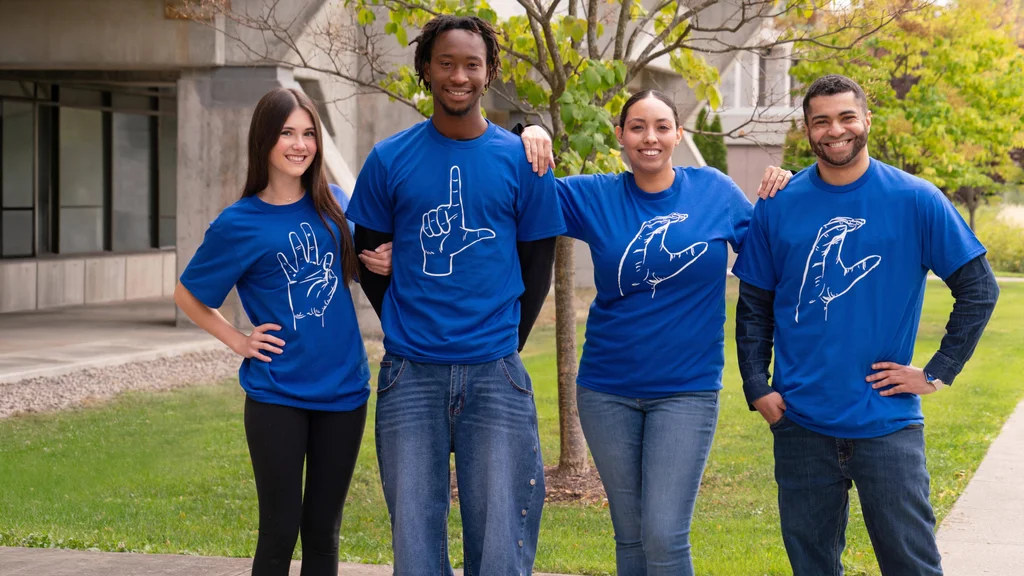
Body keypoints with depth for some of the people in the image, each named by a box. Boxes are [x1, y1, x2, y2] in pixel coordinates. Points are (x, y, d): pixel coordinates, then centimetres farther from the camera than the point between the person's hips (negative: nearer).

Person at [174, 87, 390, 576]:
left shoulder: (333, 203, 4)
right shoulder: (239, 223, -5)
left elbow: (354, 267, 20)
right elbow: (187, 295, 6)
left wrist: (385, 263, -1)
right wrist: (237, 341, -2)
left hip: (343, 389, 3)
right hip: (276, 396, -3)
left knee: (322, 531, 10)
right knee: (279, 532, 0)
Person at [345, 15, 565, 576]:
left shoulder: (520, 161, 3)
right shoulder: (390, 160, 3)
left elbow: (537, 264, 9)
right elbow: (369, 258, 12)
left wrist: (506, 340, 7)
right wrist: (405, 328, 9)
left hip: (495, 375, 0)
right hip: (411, 375, 1)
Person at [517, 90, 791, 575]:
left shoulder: (715, 191, 1)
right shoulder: (596, 197, 1)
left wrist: (778, 195, -8)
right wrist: (531, 139, -13)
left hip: (687, 387, -2)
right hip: (608, 390, 2)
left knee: (664, 536, -11)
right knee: (630, 536, 9)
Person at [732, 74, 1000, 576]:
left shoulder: (915, 200, -3)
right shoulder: (778, 206, 3)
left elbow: (979, 289, 0)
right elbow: (754, 306, 9)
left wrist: (938, 373, -4)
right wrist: (757, 387, 0)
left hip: (887, 421, -2)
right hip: (801, 422, 2)